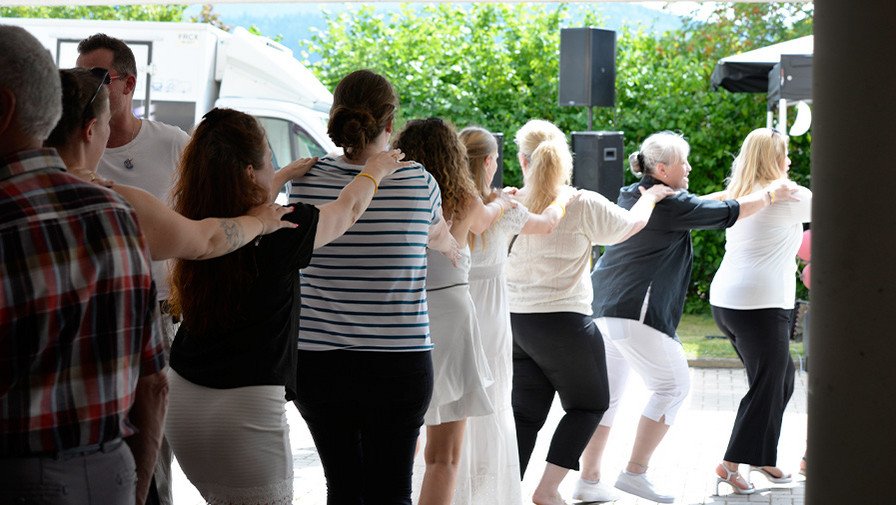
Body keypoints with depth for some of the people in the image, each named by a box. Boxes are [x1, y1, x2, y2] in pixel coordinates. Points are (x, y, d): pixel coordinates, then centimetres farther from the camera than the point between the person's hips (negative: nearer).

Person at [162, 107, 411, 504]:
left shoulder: (195, 229, 1)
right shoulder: (279, 232, -13)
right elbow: (348, 209, 8)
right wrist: (376, 169, 27)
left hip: (182, 397, 7)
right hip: (246, 407, -7)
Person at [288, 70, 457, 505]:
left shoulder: (308, 180, -5)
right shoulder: (420, 184, -6)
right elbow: (442, 240, 15)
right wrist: (451, 246, 40)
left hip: (318, 363, 2)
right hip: (399, 365, -1)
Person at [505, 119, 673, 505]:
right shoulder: (582, 205, -12)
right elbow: (630, 225, 3)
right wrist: (651, 197, 23)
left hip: (514, 320, 4)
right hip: (563, 322, -4)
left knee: (525, 413, 11)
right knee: (589, 404, 16)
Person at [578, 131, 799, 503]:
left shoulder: (630, 197, 17)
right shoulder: (671, 205, -9)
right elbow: (729, 213, -2)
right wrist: (769, 195, 13)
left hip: (601, 305, 9)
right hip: (635, 311, -9)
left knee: (607, 392, 13)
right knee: (673, 386, 2)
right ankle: (635, 473, -2)